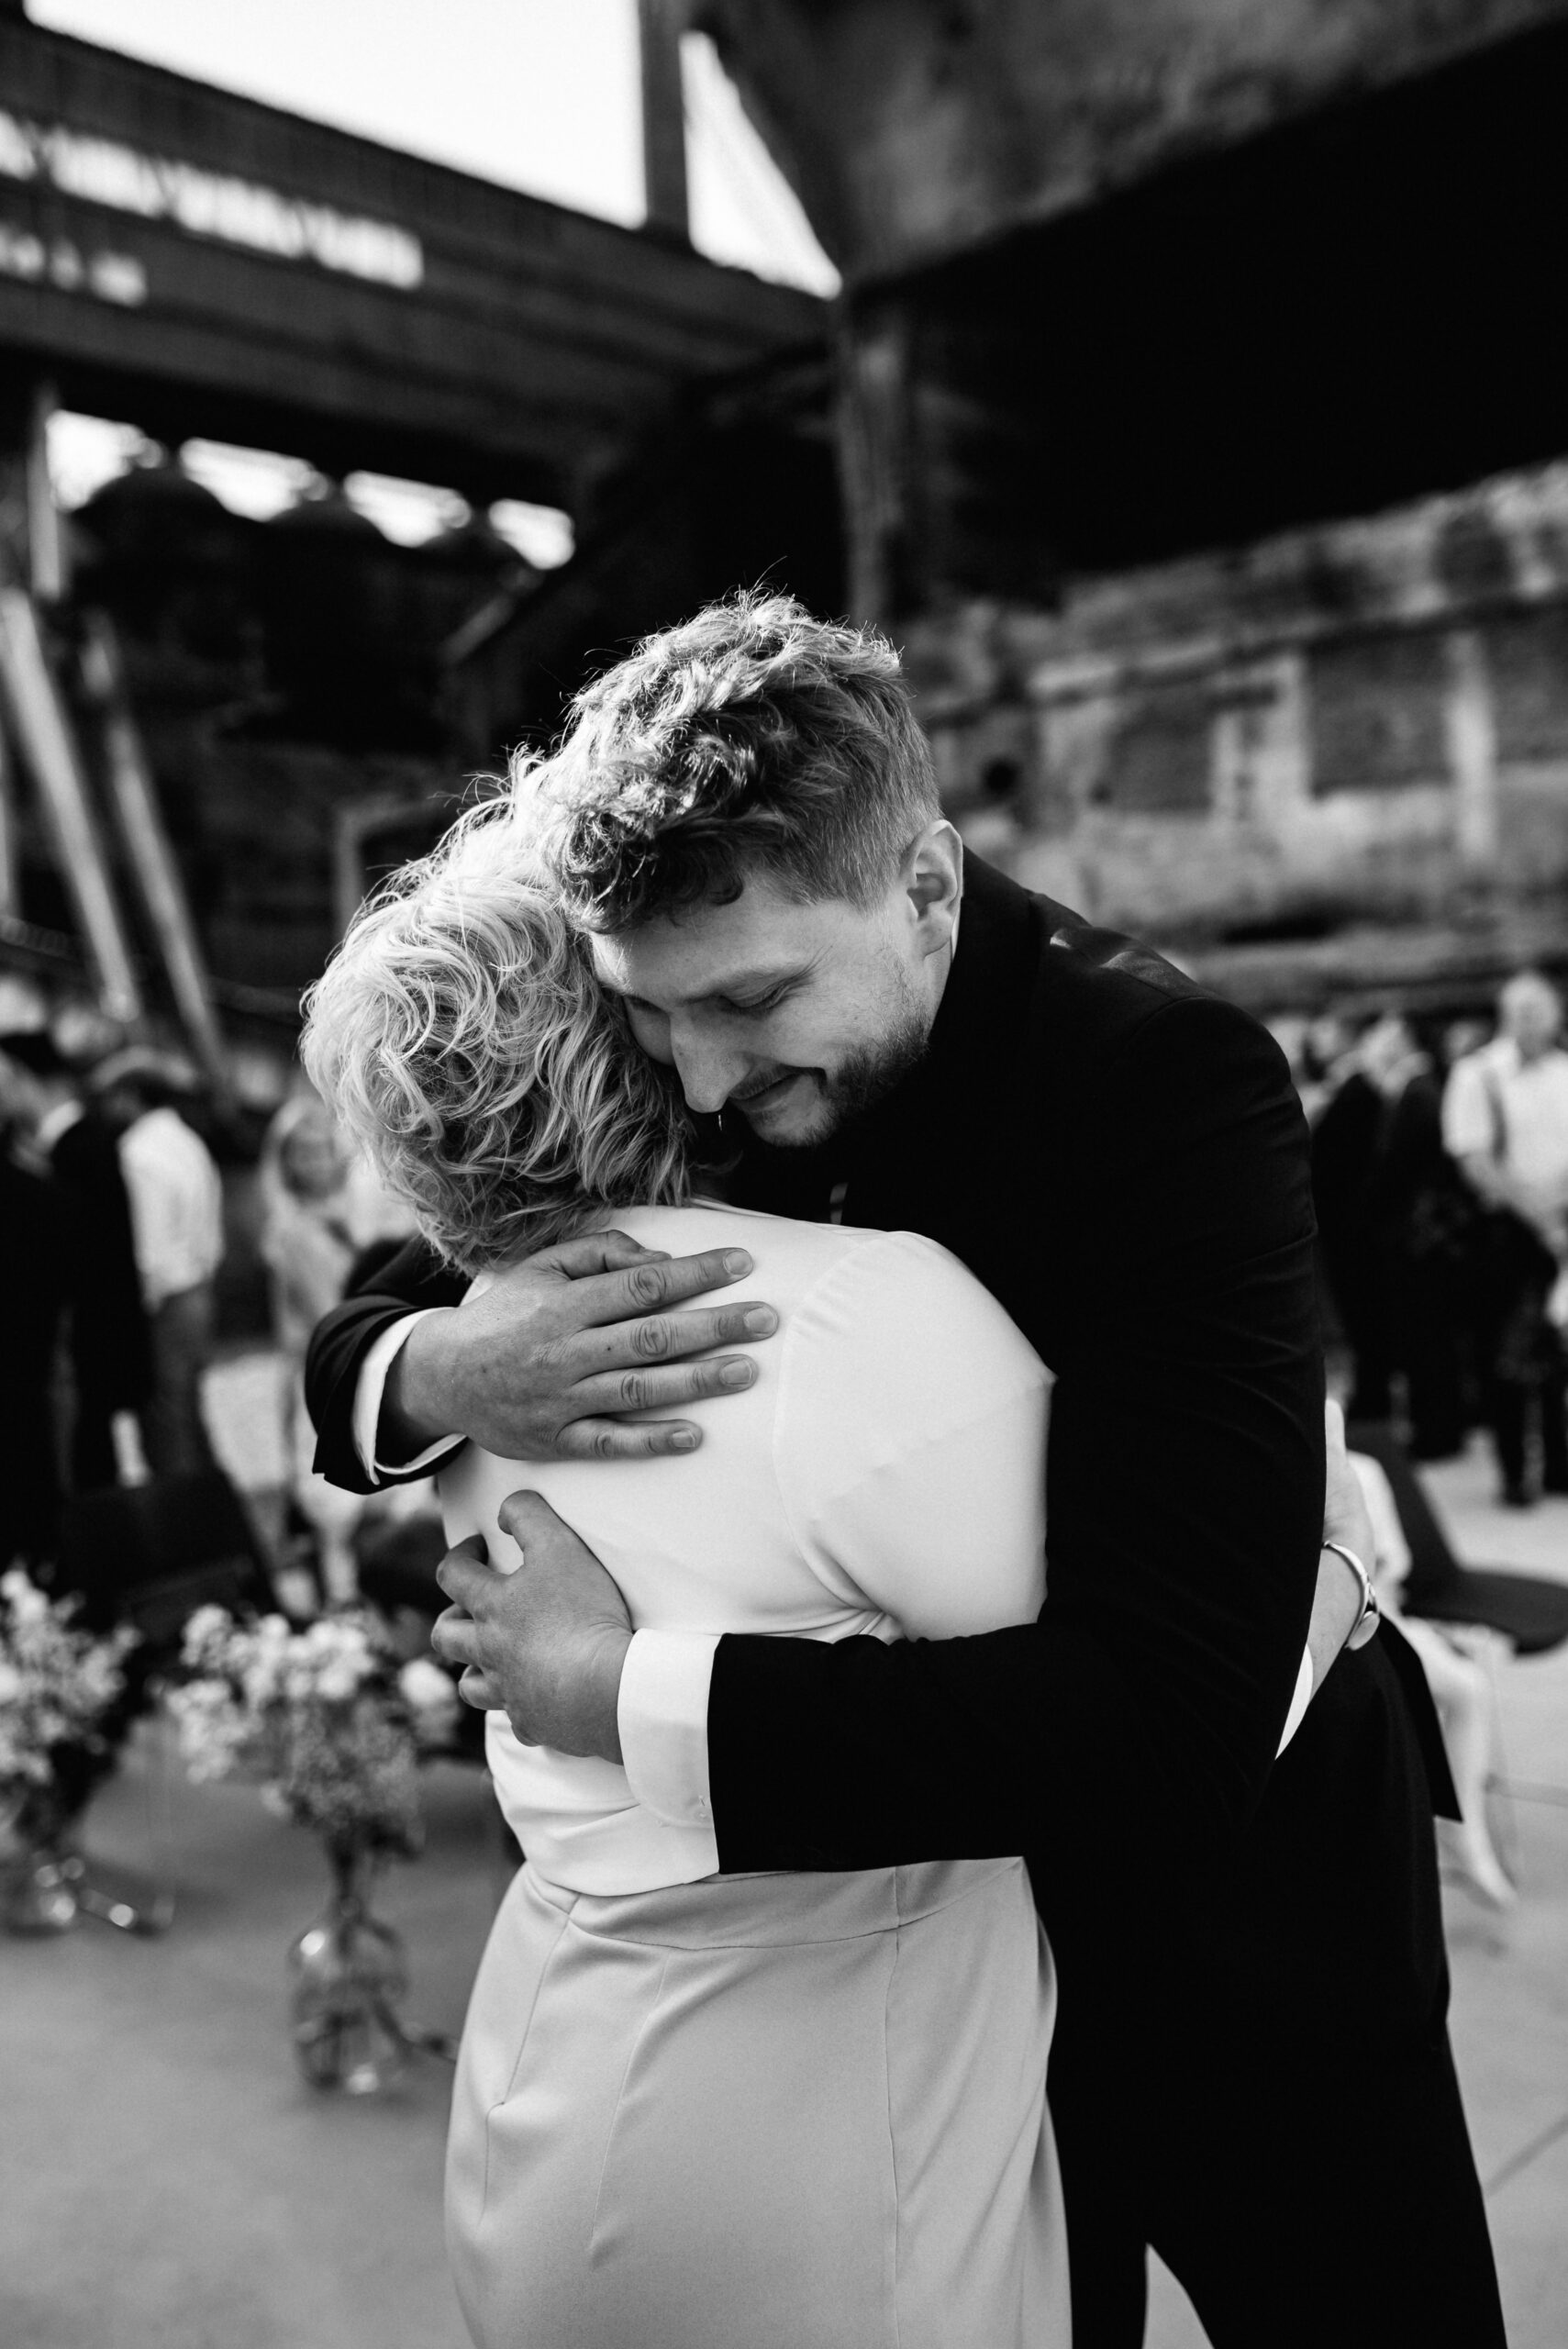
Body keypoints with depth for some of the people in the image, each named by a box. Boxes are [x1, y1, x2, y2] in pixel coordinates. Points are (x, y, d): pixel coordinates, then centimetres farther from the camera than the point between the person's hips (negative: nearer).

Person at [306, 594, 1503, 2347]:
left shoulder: (1170, 1080, -30)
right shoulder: (703, 1074, -14)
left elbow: (1175, 1709, -38)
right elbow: (357, 1332, -3)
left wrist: (622, 1695, -34)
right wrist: (437, 1370, -28)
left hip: (1225, 1897, -3)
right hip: (928, 1885, 4)